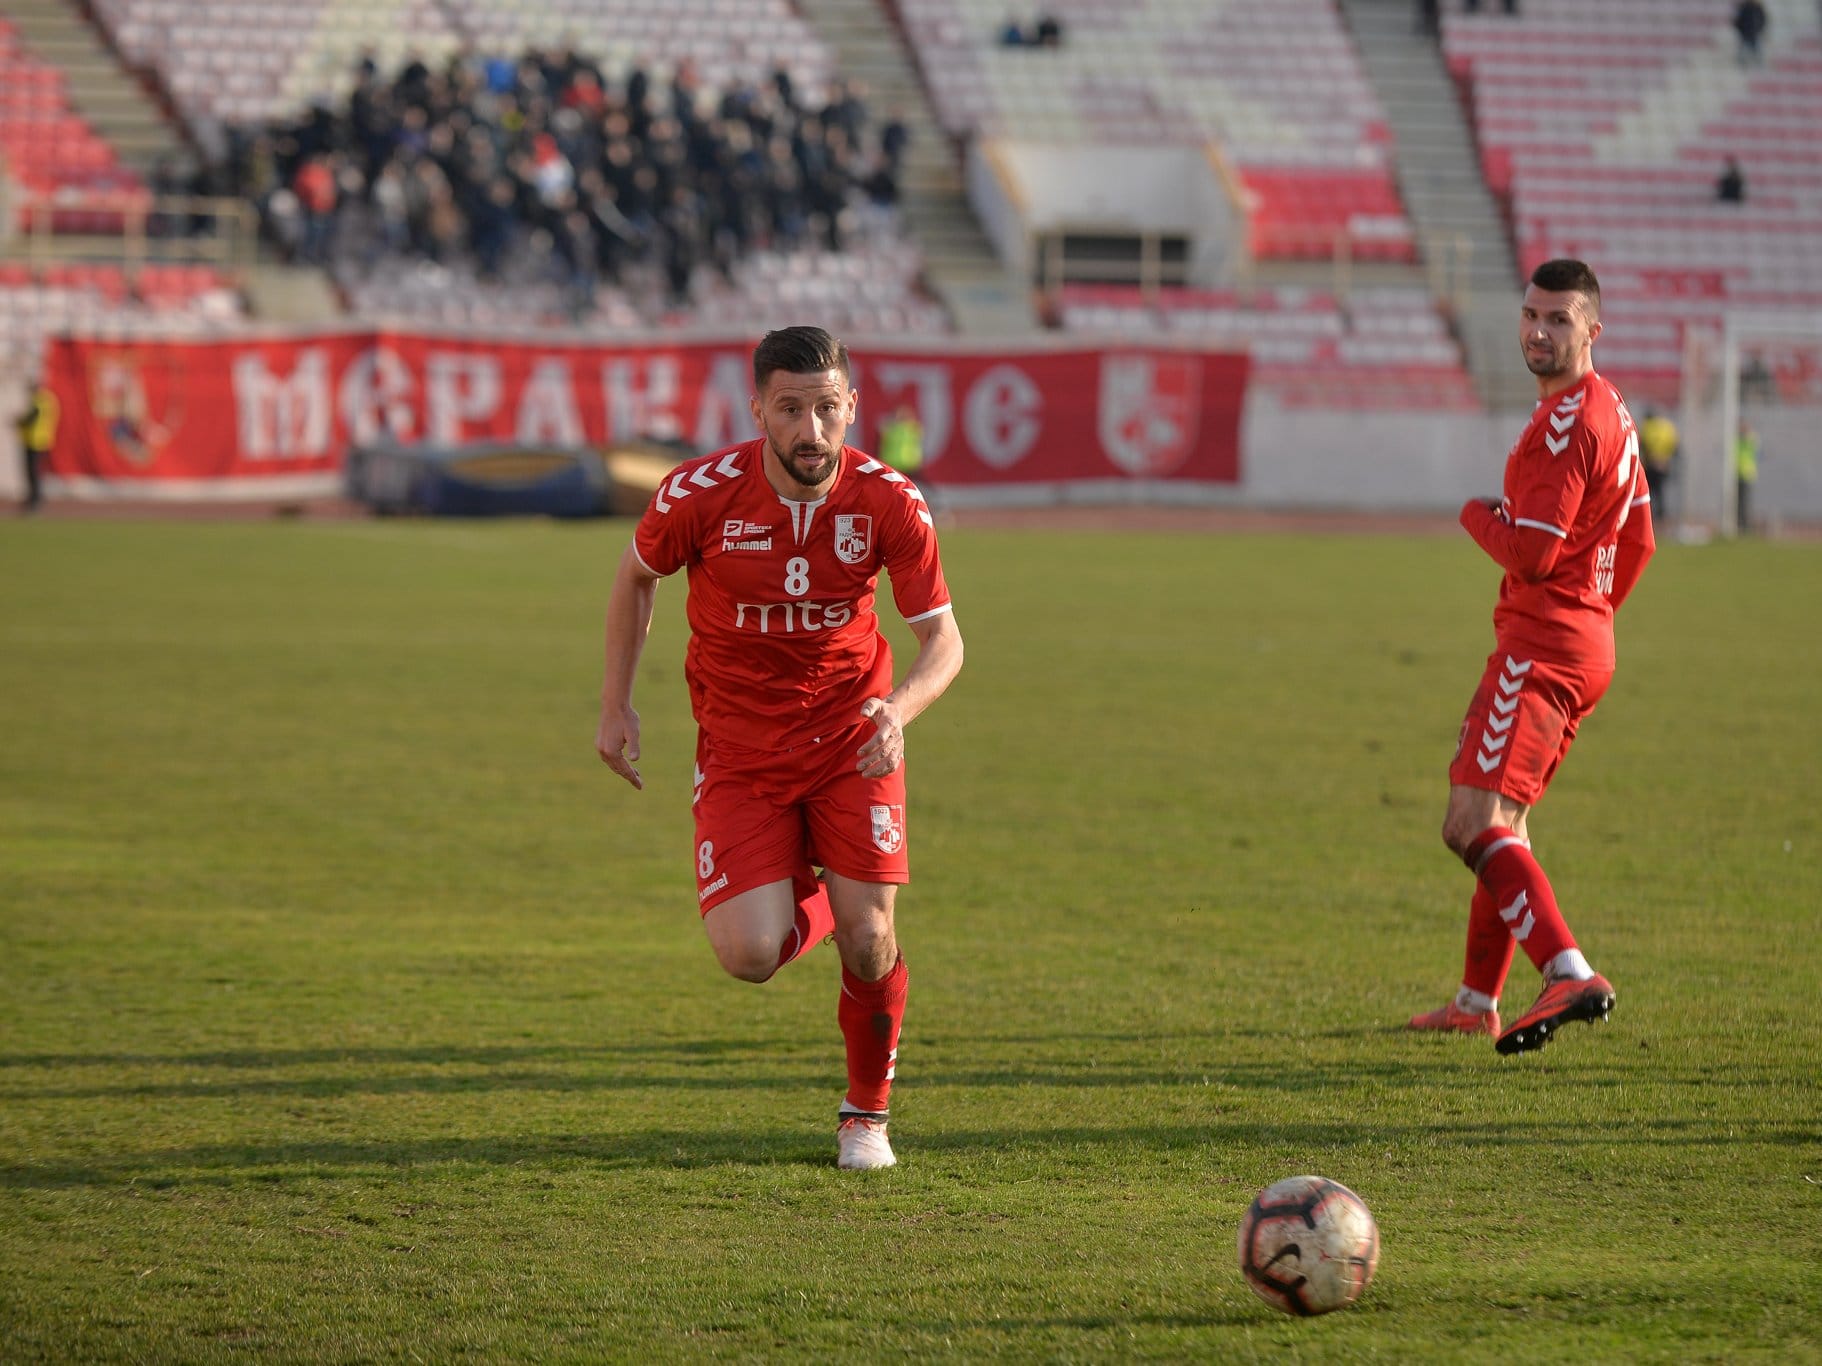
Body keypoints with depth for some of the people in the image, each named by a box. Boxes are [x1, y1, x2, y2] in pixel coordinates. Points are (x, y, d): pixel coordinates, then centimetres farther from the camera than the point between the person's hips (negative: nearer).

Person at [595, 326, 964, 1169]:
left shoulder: (889, 502, -16)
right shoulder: (700, 495, -18)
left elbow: (943, 638, -11)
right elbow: (636, 576, 4)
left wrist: (898, 710, -32)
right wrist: (615, 706, 3)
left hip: (851, 742, 0)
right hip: (740, 748, 0)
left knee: (868, 942, -10)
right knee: (749, 956, -15)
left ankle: (867, 1112, 19)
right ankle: (811, 902, 25)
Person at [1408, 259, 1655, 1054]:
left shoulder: (1567, 421, -17)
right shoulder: (1612, 412, 16)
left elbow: (1533, 551, -22)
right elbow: (1638, 541, 25)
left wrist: (1477, 515, -3)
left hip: (1544, 644, -11)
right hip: (1586, 639, 11)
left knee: (1474, 824, -20)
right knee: (1502, 820, 22)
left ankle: (1569, 974, -34)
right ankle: (1478, 1002, 32)